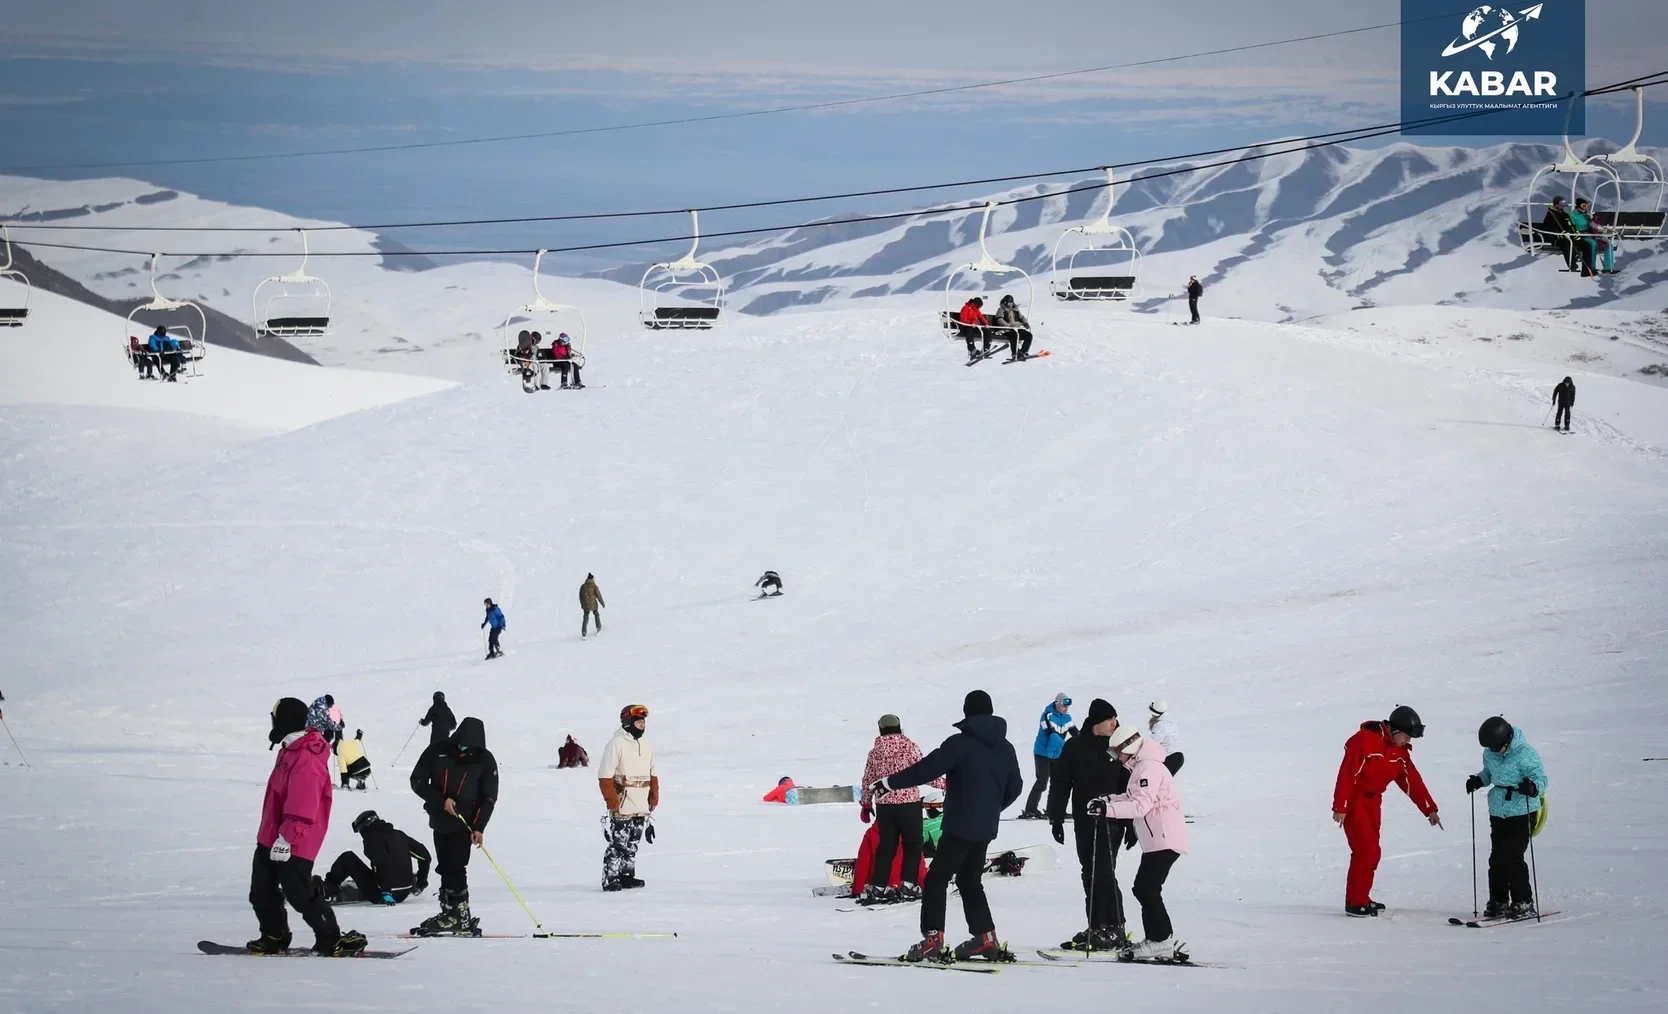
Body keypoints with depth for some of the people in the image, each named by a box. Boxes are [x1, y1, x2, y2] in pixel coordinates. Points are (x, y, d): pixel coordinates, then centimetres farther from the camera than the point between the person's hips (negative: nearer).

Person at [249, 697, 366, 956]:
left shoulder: (306, 760, -23)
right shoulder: (292, 750, 11)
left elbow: (302, 809, -28)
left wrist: (286, 838, -28)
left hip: (292, 846, -10)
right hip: (272, 838, 10)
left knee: (300, 894, -9)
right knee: (262, 893, 14)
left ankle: (333, 941, -3)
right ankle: (274, 937, 27)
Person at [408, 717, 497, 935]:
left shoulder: (485, 760, -6)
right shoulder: (437, 752, -5)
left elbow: (489, 797, -4)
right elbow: (418, 781, -3)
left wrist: (479, 827, -14)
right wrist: (442, 800, -16)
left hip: (465, 823, -3)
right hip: (440, 820, 3)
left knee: (454, 867, -12)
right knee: (445, 868, 5)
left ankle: (459, 915, -10)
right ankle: (450, 913, 10)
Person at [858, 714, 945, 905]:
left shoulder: (875, 751, 5)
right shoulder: (910, 746, -6)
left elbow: (868, 780, 9)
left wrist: (866, 804, 20)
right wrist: (944, 783, 6)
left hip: (884, 805, 4)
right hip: (908, 803, -4)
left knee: (886, 846, 9)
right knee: (912, 845, 6)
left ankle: (878, 887, 4)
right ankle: (908, 885, 0)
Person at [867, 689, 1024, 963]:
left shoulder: (961, 743, -12)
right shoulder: (1005, 748, 10)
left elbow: (927, 769, -18)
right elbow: (1014, 787, 18)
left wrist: (889, 783, -14)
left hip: (961, 825, -7)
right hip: (986, 827, 7)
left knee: (937, 878, -4)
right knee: (970, 881, 20)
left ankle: (932, 939, -15)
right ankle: (986, 938, 18)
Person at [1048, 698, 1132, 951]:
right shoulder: (1075, 747, 5)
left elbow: (1131, 786, 2)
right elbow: (1060, 784, 7)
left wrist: (1131, 823, -2)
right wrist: (1056, 818, 0)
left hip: (1111, 820, -3)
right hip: (1084, 820, 3)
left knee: (1103, 872, -10)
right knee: (1090, 873, 6)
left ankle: (1114, 929, -6)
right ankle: (1096, 927, 13)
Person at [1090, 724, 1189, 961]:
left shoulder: (1148, 768, -15)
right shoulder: (1141, 766, 18)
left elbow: (1141, 805, -24)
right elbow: (1133, 797, 19)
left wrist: (1109, 808, -28)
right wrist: (1108, 800, 6)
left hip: (1164, 839, -11)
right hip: (1157, 840, 11)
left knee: (1147, 889, -10)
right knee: (1143, 889, 12)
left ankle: (1161, 941, -7)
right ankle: (1160, 941, 16)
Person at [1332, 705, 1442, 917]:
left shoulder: (1400, 751, 3)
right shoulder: (1365, 741, -21)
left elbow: (1412, 781, 6)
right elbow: (1347, 774, -23)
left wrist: (1429, 810, 2)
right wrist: (1340, 807, -24)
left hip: (1373, 802, 8)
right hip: (1354, 799, -8)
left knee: (1372, 852, 10)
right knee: (1365, 850, -12)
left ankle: (1361, 898, 21)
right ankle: (1355, 902, -7)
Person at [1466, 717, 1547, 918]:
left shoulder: (1525, 754, -17)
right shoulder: (1490, 754, 2)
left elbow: (1542, 778, -14)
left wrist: (1533, 787, -35)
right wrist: (1478, 780, 1)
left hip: (1522, 813, -6)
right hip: (1498, 813, 6)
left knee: (1512, 857, -11)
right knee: (1497, 858, 4)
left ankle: (1523, 903, 0)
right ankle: (1498, 902, 16)